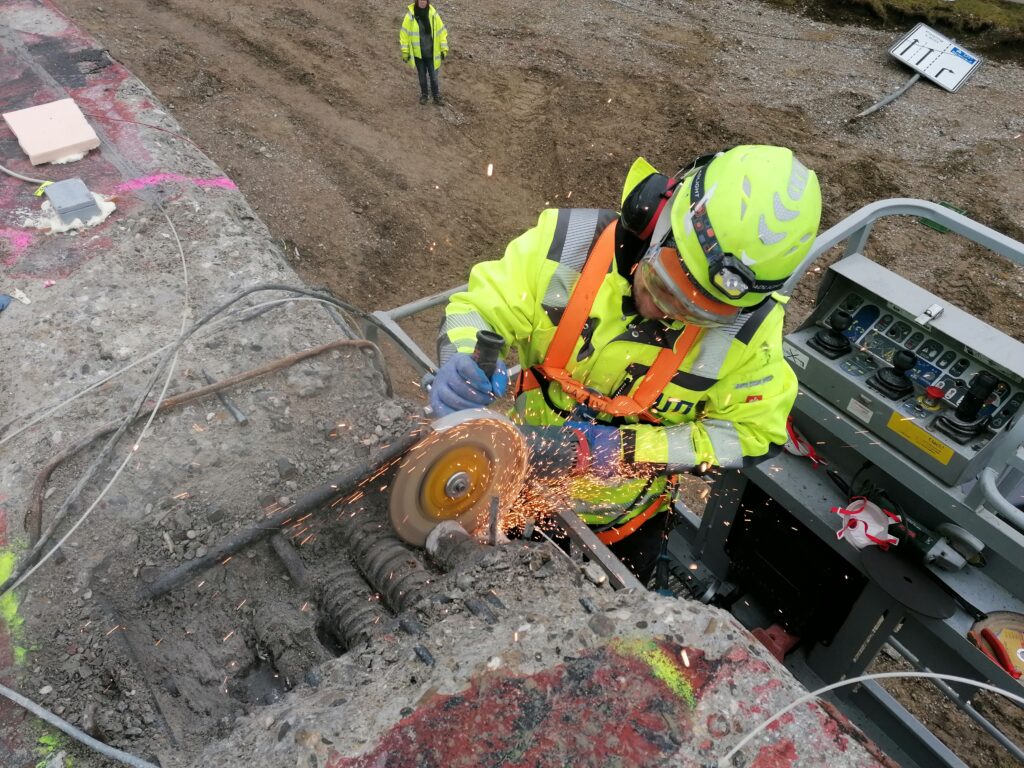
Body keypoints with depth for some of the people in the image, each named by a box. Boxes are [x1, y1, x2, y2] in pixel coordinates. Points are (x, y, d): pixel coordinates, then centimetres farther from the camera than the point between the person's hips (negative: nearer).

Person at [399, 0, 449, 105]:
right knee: (422, 76, 13)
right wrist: (405, 51, -6)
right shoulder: (410, 15, -11)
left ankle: (436, 97, 19)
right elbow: (404, 33, -5)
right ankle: (423, 95, 32)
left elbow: (441, 31, -1)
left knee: (433, 76, 3)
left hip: (431, 53, 0)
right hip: (418, 53, 0)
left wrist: (444, 49, -1)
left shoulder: (433, 14, -9)